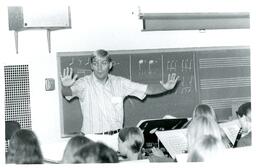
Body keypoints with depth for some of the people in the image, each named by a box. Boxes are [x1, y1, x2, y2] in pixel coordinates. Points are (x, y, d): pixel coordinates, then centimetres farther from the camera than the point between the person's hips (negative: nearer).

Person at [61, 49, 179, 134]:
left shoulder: (119, 83, 5)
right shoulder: (85, 83, -4)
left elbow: (148, 89, 4)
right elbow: (68, 92, -22)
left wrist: (165, 87, -14)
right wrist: (66, 87, -46)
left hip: (116, 136, 3)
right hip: (92, 137, -3)